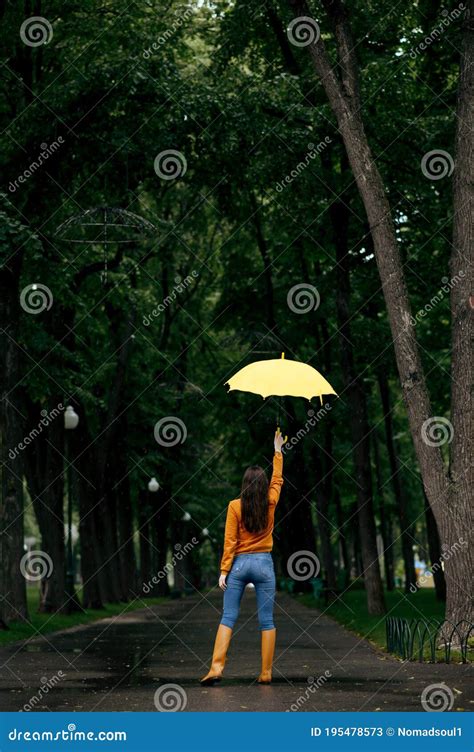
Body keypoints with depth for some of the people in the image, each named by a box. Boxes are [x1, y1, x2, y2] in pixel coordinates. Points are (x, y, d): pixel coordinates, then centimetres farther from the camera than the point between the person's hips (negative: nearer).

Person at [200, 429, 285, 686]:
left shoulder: (235, 506, -5)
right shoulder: (270, 503, 1)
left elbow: (230, 542, -6)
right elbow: (277, 480, 20)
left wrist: (224, 570, -3)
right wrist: (277, 451, 31)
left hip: (239, 564, -1)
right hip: (264, 563, 1)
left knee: (228, 617, 0)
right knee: (266, 620, 3)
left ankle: (216, 667, -10)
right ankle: (266, 672, 3)